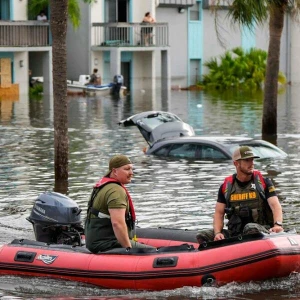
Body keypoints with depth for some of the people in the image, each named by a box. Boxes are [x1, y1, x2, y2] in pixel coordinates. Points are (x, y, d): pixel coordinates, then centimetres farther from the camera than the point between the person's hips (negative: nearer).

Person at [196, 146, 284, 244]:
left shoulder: (263, 182, 5)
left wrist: (278, 225, -28)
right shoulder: (226, 186, 11)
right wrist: (217, 233, -11)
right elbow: (219, 213, 10)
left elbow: (275, 205, -7)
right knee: (202, 235, -14)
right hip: (235, 234, 3)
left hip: (261, 230, -3)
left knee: (251, 228, -39)